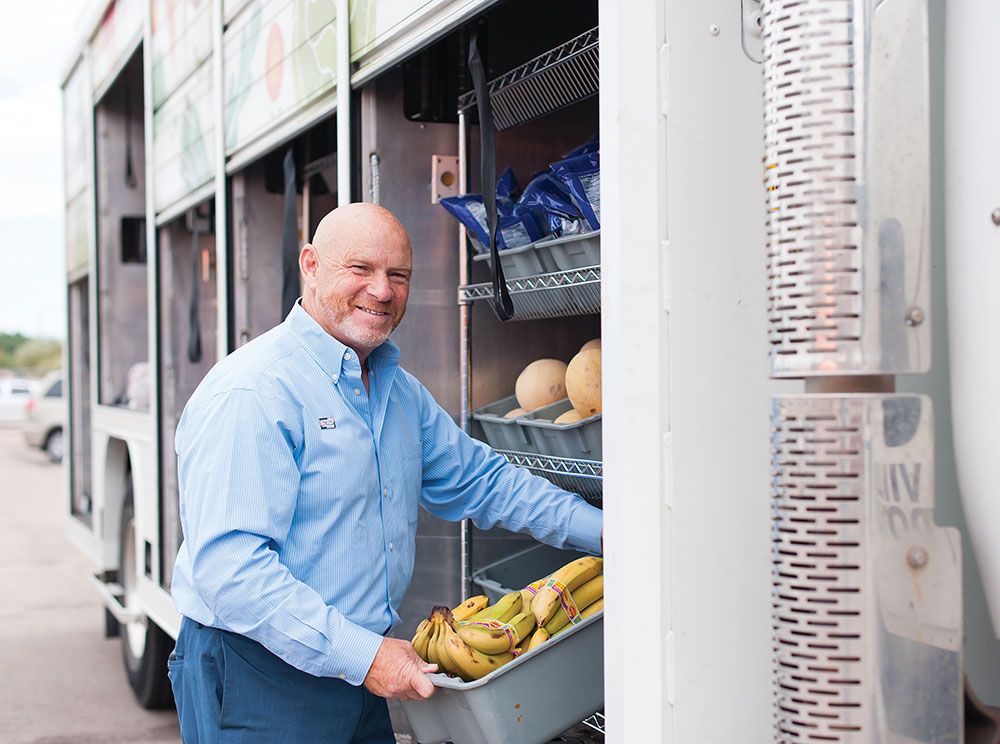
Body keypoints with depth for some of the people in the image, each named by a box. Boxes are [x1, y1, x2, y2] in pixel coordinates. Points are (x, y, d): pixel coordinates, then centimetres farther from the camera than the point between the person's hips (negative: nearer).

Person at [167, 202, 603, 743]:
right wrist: (361, 654, -29)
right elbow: (227, 566, -27)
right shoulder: (249, 394, -19)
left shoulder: (402, 392, 10)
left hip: (362, 671, 8)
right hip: (259, 686, -8)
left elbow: (479, 480, 20)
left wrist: (605, 532, 10)